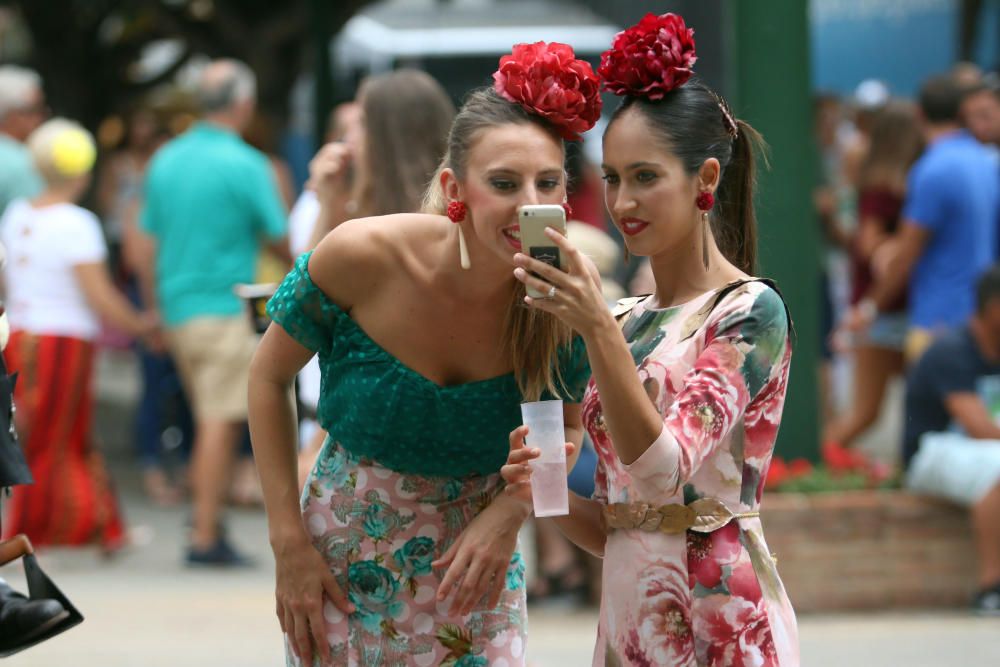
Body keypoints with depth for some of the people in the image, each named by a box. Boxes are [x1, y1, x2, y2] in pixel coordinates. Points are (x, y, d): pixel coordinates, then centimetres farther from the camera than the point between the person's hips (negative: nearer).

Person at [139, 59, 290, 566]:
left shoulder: (166, 161, 9)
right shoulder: (245, 166, -11)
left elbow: (149, 243, 14)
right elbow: (280, 240, -3)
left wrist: (155, 312, 23)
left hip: (176, 309, 7)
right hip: (222, 308, -7)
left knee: (211, 418, 16)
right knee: (221, 422, -5)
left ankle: (204, 519, 14)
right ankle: (206, 537, -7)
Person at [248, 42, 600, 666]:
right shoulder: (361, 257, -21)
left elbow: (568, 429, 3)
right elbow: (270, 377, -5)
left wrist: (510, 510, -15)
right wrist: (289, 542, -7)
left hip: (475, 564, 1)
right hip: (345, 559, -1)